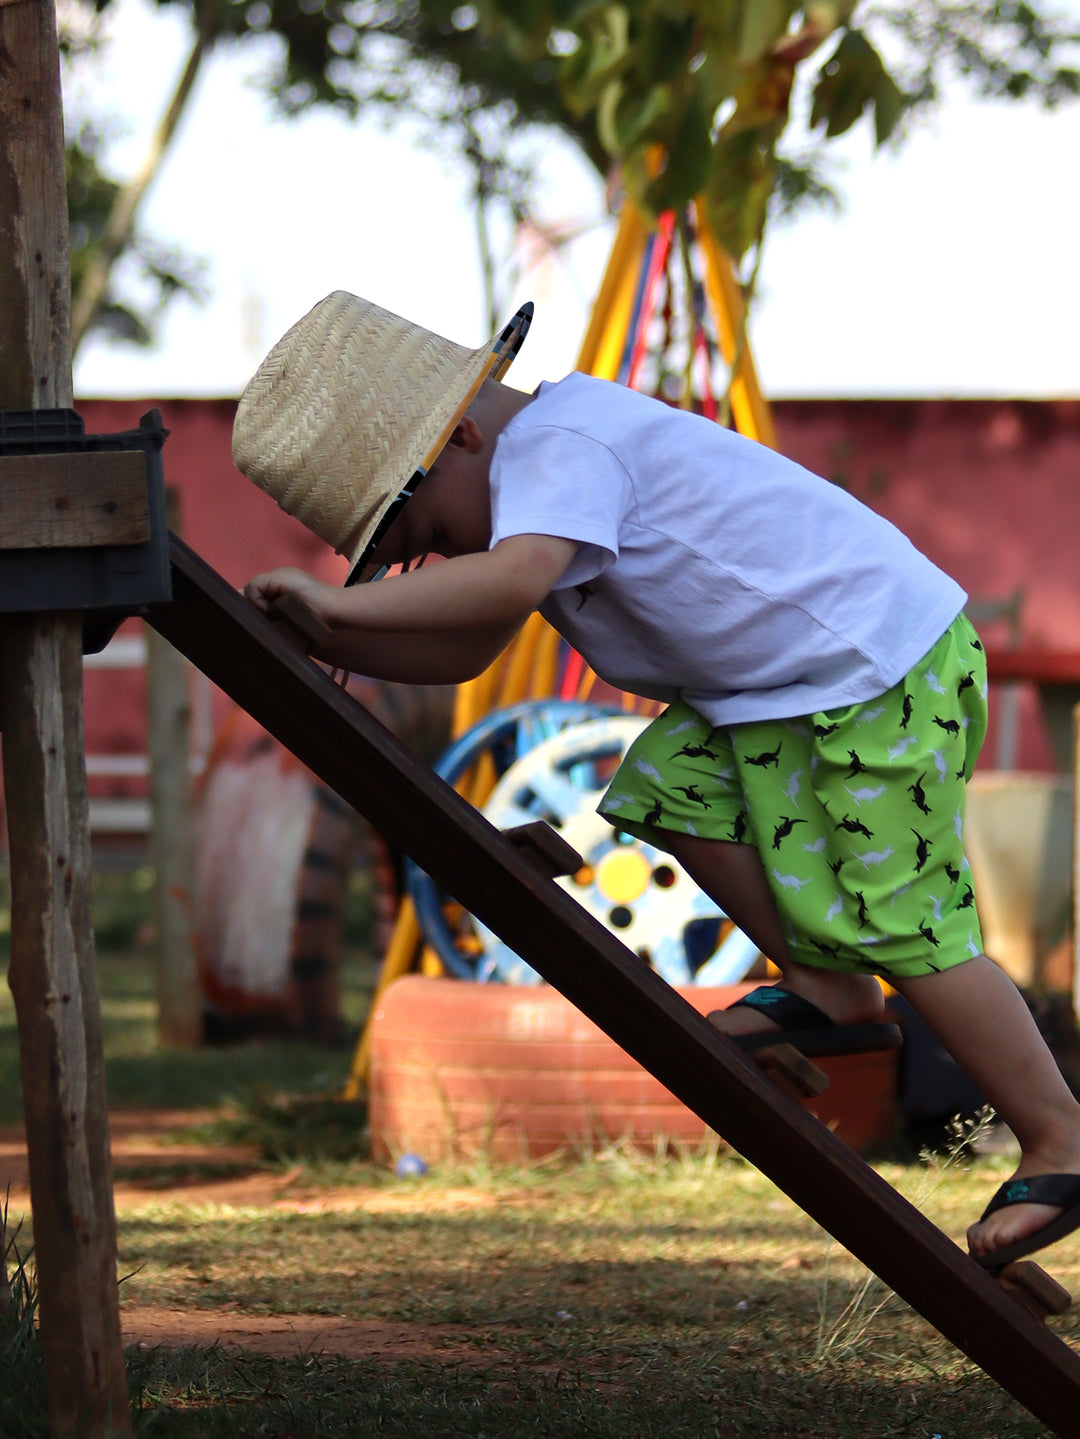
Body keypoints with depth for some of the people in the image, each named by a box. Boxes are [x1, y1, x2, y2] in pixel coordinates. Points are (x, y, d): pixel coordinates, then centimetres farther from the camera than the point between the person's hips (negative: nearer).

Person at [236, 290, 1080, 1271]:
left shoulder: (559, 447, -19)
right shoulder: (543, 459, 13)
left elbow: (513, 580, -40)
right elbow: (465, 651, 9)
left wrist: (341, 602, -35)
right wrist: (319, 642, -3)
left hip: (884, 668, -10)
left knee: (902, 927, -9)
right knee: (673, 784, 2)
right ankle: (827, 988, 13)